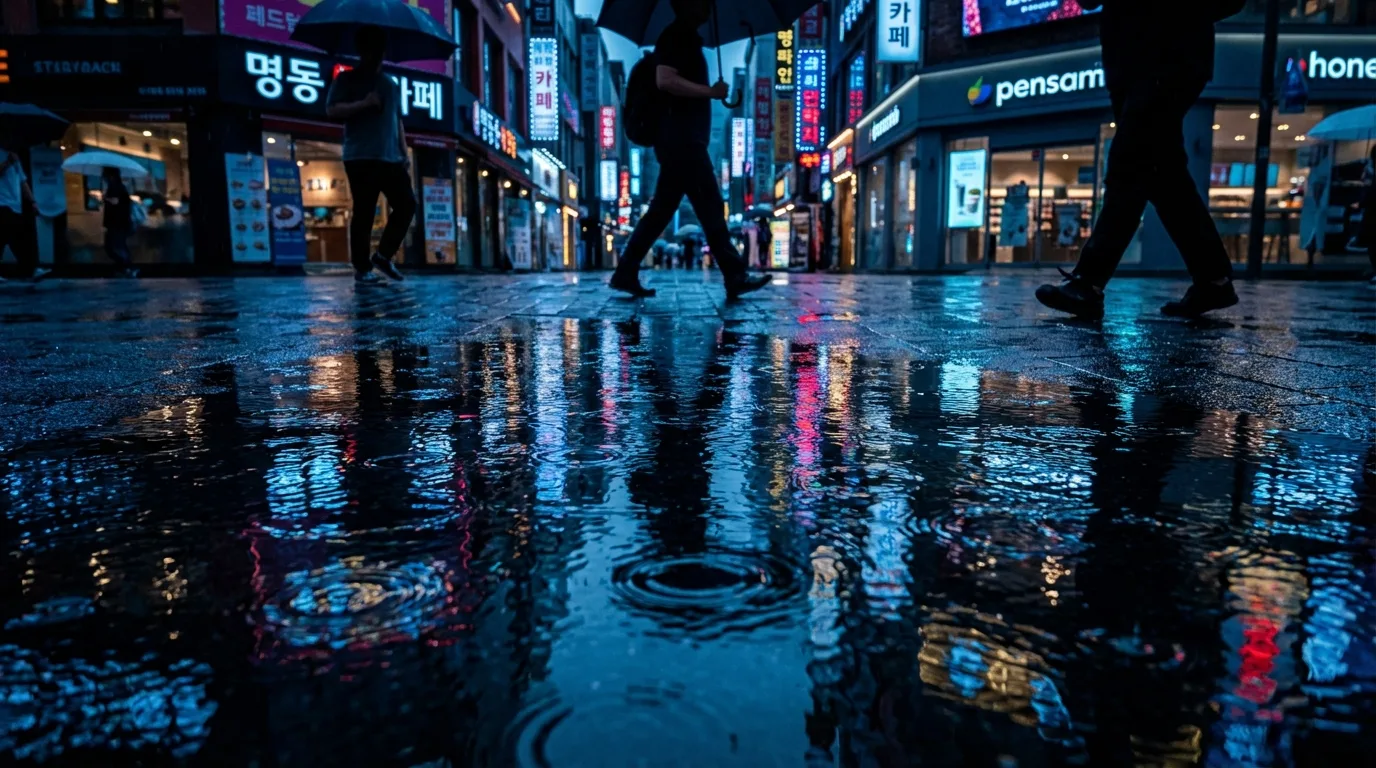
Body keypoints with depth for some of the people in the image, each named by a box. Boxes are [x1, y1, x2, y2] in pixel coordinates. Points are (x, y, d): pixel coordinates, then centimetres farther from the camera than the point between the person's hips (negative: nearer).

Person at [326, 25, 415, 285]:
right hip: (361, 158, -6)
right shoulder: (347, 79, 5)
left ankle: (382, 255, 9)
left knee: (407, 205, -3)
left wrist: (404, 154, 15)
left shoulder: (390, 84, 22)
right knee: (364, 213, -6)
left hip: (391, 158, 6)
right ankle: (362, 268, 0)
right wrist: (364, 103, -16)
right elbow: (332, 110, -6)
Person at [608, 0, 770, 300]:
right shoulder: (674, 36, -6)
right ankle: (736, 278, -7)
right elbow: (665, 80, -21)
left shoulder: (686, 39, 24)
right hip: (680, 139, -10)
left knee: (661, 210, 8)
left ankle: (626, 274, 9)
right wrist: (710, 91, -16)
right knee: (710, 207, -9)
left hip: (684, 140, 10)